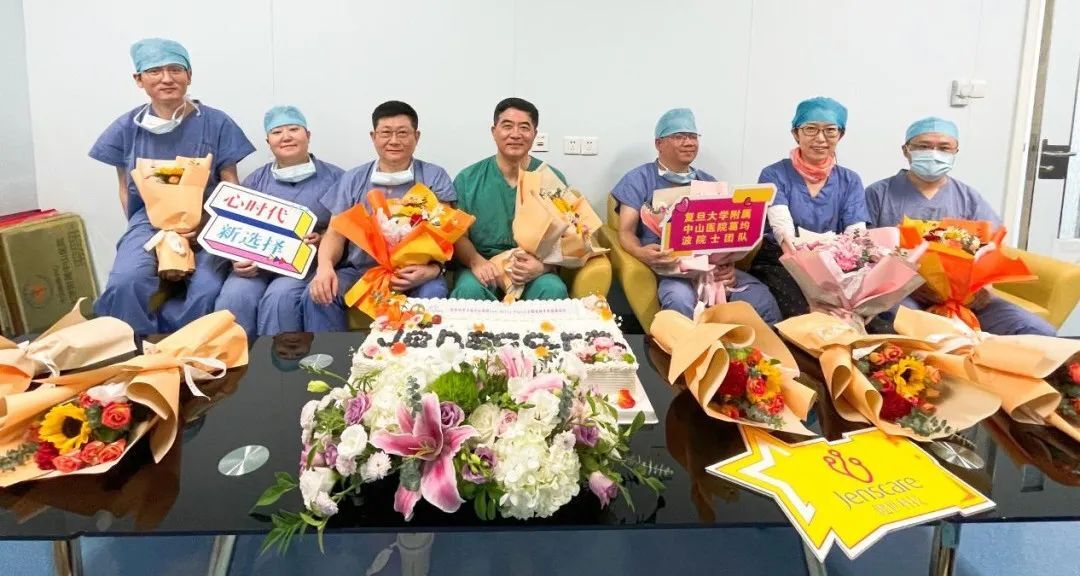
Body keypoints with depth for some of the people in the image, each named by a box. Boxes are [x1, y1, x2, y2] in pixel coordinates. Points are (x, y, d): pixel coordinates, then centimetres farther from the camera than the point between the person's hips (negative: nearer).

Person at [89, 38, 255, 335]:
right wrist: (163, 230, -5)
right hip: (149, 221, 1)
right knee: (126, 284, -30)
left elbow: (230, 185, 4)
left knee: (207, 291, -30)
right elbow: (126, 189, 12)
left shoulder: (216, 123, 0)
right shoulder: (126, 127, 5)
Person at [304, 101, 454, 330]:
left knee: (433, 294, -35)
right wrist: (325, 266, -15)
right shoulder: (353, 179, 12)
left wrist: (432, 269, -25)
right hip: (359, 271, 2)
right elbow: (335, 234, 8)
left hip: (413, 273, -2)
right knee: (317, 295, -25)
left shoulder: (434, 178, 5)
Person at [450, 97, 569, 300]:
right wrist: (475, 261, -18)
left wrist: (543, 265, -19)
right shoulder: (467, 179, 5)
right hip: (482, 267, -1)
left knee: (554, 290, -30)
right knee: (469, 289, -33)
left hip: (535, 271, 1)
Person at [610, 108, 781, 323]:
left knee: (761, 297, -23)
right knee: (681, 298, -39)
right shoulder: (640, 179, 7)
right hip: (666, 266, -4)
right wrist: (641, 253, -25)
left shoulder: (708, 182, 21)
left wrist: (728, 262, -9)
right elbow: (626, 232, 0)